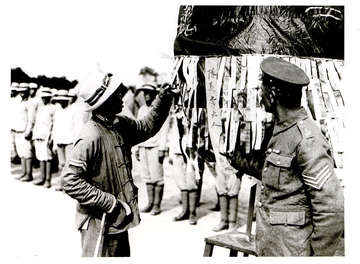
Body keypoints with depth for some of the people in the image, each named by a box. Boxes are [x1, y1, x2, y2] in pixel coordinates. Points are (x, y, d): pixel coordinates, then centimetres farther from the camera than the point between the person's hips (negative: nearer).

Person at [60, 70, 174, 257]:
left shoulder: (121, 125, 2)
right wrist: (107, 202, -24)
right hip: (99, 222, -9)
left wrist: (163, 101, 6)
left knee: (122, 255, 22)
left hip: (119, 218, 9)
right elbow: (70, 180, -26)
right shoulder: (90, 137, -24)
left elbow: (147, 127, 20)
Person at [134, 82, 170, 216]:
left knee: (157, 176, -5)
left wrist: (162, 148, -13)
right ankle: (150, 202, 14)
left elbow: (164, 130, -7)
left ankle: (157, 205, 2)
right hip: (143, 146, 6)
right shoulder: (141, 110, 19)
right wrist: (137, 147, 15)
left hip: (155, 146, -6)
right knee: (146, 176, 7)